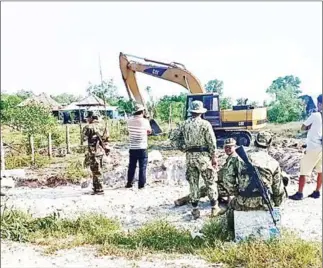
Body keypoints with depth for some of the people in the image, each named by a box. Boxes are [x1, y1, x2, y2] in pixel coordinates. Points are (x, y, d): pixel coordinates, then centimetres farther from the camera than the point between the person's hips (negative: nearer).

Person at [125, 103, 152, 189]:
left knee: (131, 166, 14)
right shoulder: (145, 121, -10)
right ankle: (141, 184, 5)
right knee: (142, 167, 4)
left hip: (132, 148, 4)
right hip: (142, 148, -3)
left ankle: (129, 183, 20)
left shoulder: (130, 121, -2)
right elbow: (149, 131, 3)